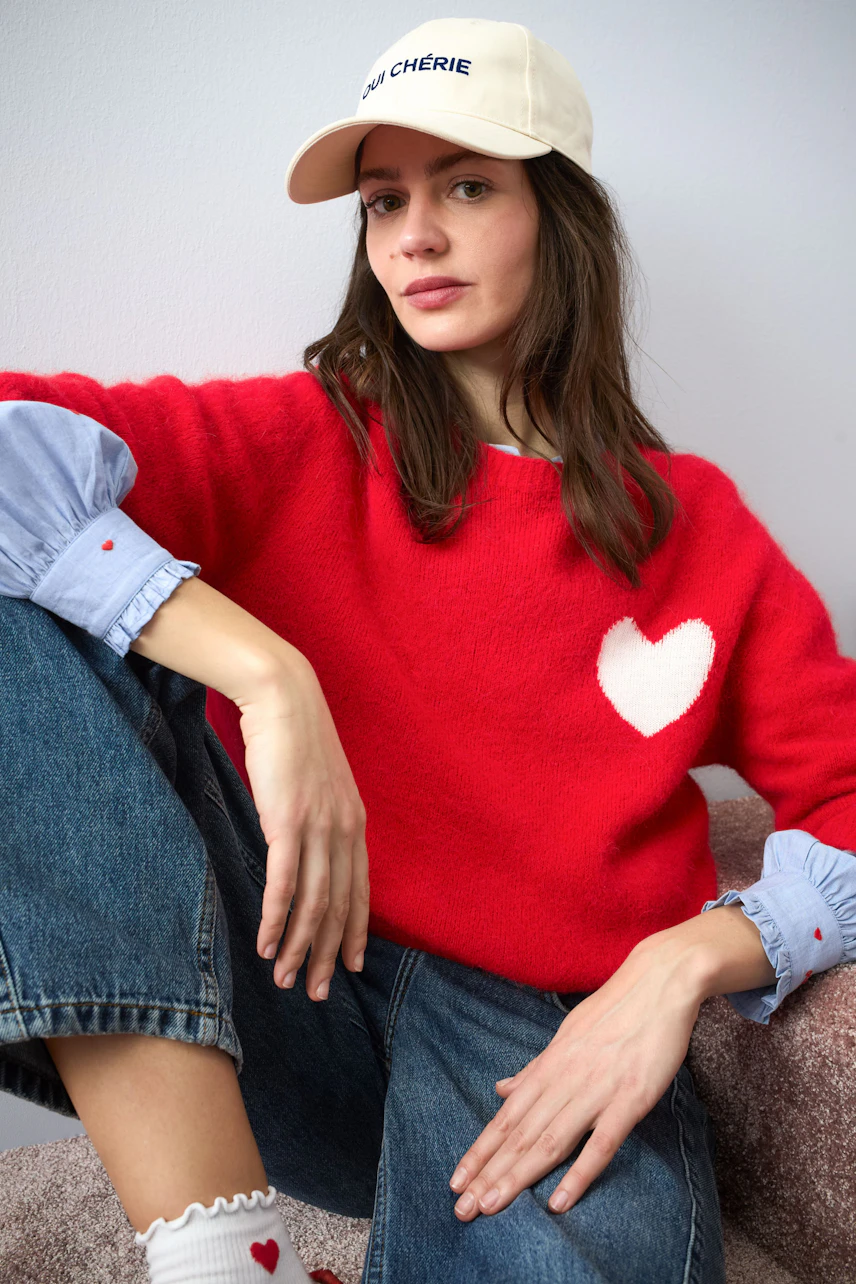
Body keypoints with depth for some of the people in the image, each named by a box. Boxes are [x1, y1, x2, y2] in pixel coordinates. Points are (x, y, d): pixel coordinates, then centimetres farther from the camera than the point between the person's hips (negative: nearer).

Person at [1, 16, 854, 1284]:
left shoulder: (694, 528, 8)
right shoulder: (301, 441, 5)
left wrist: (683, 961, -12)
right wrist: (264, 672, -22)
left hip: (545, 1044, -1)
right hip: (287, 983, 2)